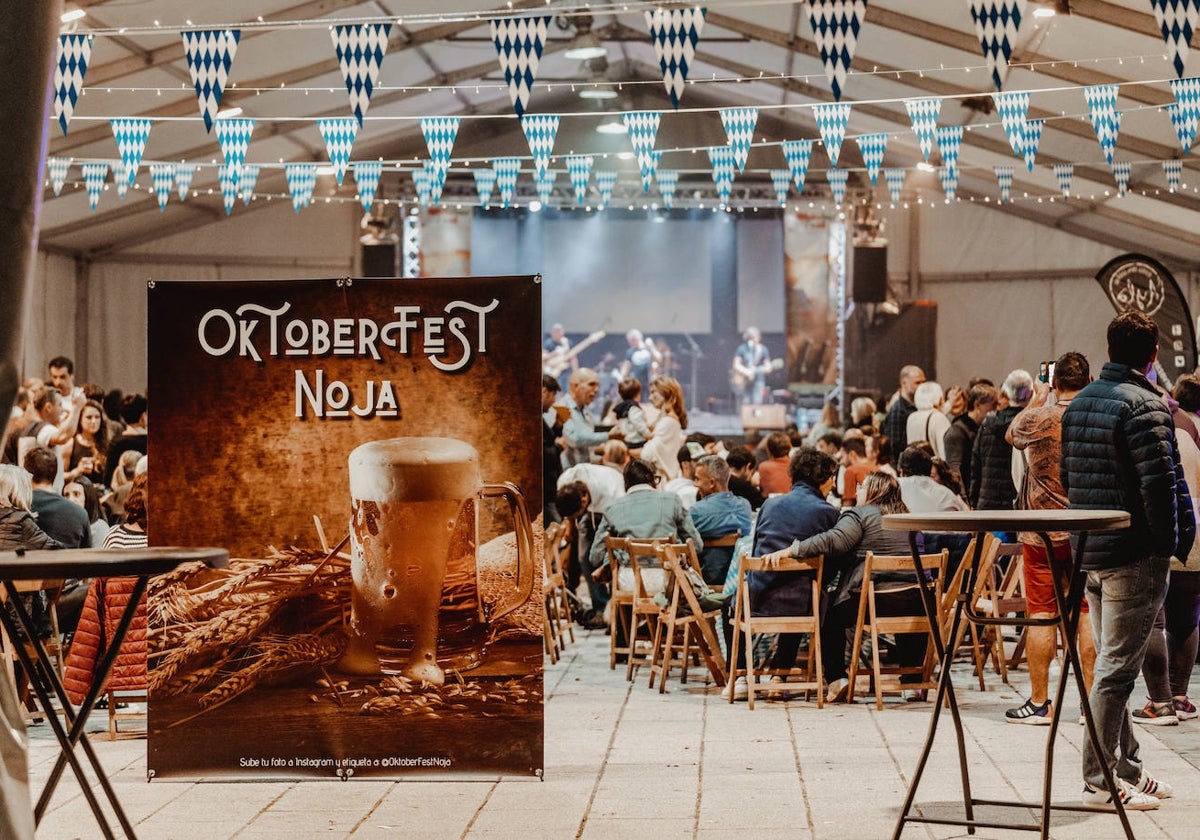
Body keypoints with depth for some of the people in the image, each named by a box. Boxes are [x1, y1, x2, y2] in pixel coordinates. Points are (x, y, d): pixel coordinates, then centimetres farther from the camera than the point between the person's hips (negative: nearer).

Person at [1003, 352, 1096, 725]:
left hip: (1043, 532, -2)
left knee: (1041, 614, 3)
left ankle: (1039, 703, 7)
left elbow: (1011, 434, 12)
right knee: (1089, 614, 6)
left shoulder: (1038, 419, -11)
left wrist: (1038, 398, 21)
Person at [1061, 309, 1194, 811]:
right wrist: (1171, 541, -10)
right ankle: (1100, 781, -1)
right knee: (1116, 668, -4)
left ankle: (1128, 769, 23)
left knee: (1112, 663, 15)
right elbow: (1160, 483, -21)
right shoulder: (1144, 405, -15)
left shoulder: (1079, 403, 12)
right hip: (1135, 555, -9)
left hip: (1089, 550, 9)